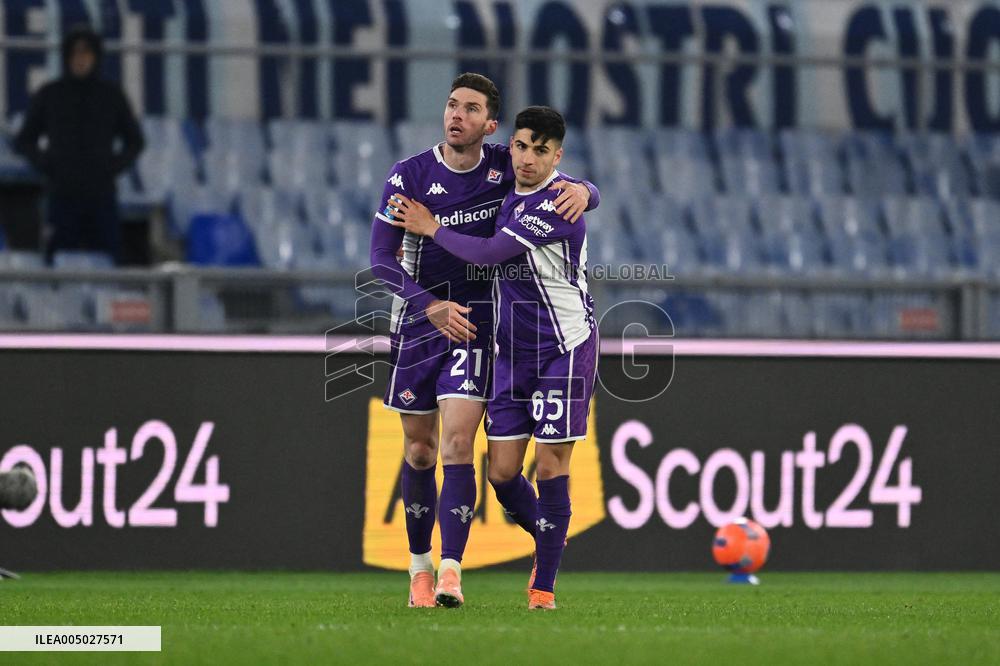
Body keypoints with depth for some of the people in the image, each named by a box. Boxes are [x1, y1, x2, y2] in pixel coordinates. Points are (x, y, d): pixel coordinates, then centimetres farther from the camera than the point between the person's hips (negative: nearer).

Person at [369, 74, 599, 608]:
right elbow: (381, 258, -11)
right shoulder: (410, 174, -7)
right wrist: (431, 306, -25)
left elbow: (580, 192, 4)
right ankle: (419, 566, 23)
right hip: (418, 320, 1)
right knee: (420, 449, 8)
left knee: (457, 443, -15)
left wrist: (581, 192, -23)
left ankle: (451, 571, -20)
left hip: (476, 321, -1)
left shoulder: (505, 167, -3)